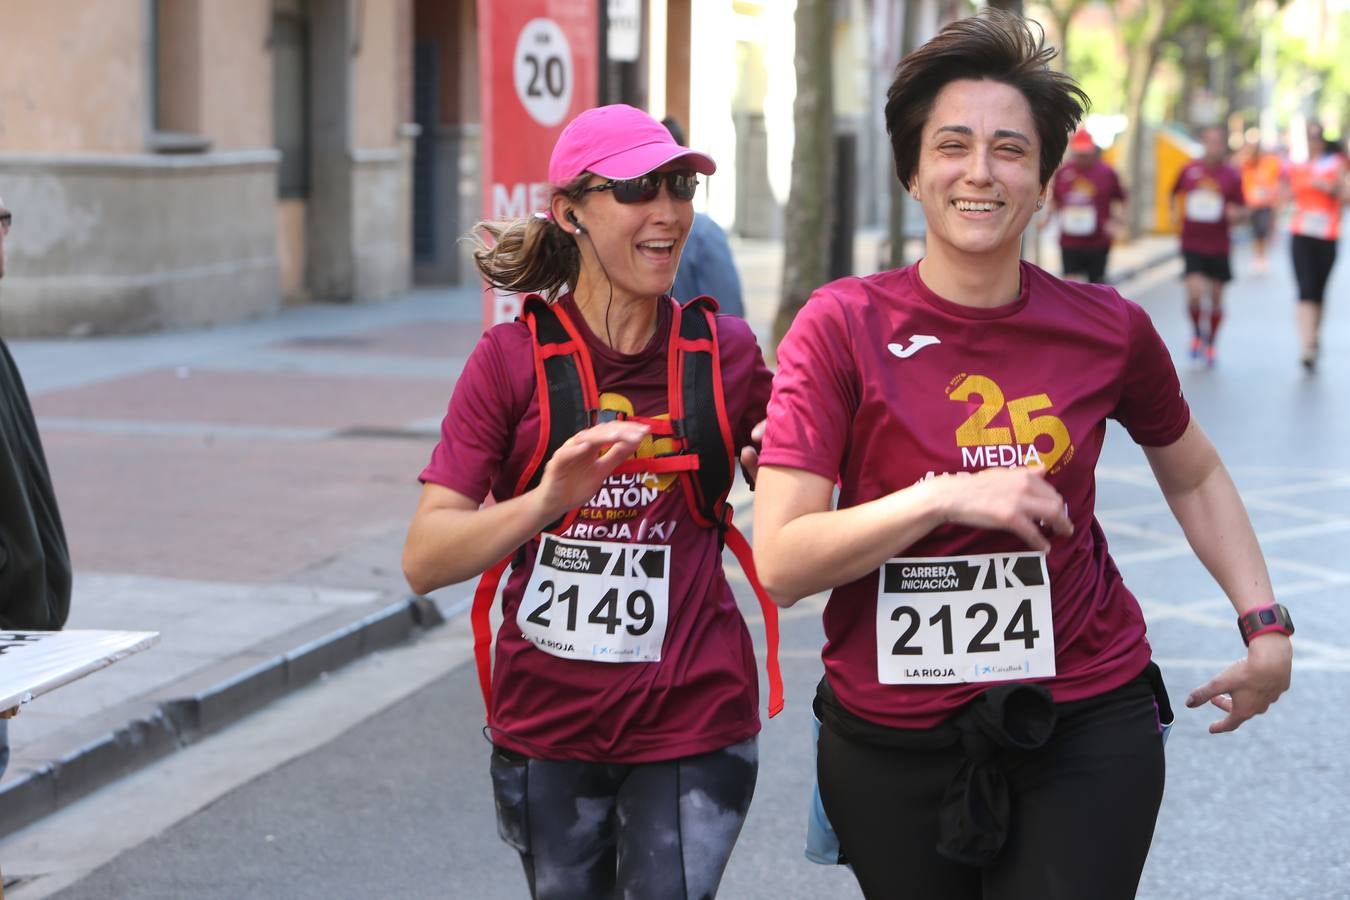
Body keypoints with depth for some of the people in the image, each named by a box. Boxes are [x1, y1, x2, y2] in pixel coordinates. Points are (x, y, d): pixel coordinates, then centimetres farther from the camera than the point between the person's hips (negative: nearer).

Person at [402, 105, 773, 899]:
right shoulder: (514, 357, -6)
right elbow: (425, 560, -13)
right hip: (547, 727, 0)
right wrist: (545, 501, -30)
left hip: (693, 724, 0)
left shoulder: (726, 351, -2)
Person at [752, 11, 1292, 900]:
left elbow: (1194, 475, 18)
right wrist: (946, 496, -23)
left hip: (1085, 725, 1)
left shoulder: (1110, 329, -2)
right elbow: (779, 562, -15)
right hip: (891, 735, -1)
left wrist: (1267, 624, 9)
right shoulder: (843, 325, -9)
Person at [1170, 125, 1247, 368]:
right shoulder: (1188, 170, 1)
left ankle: (1210, 343, 27)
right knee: (1195, 292, -16)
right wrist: (1178, 210, -2)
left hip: (1219, 246, 1)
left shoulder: (1232, 176, 0)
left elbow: (1240, 211, 6)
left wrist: (1234, 214, -16)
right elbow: (1175, 196, 18)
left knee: (1216, 296, 9)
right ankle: (1197, 333, 12)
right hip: (1192, 244, -1)